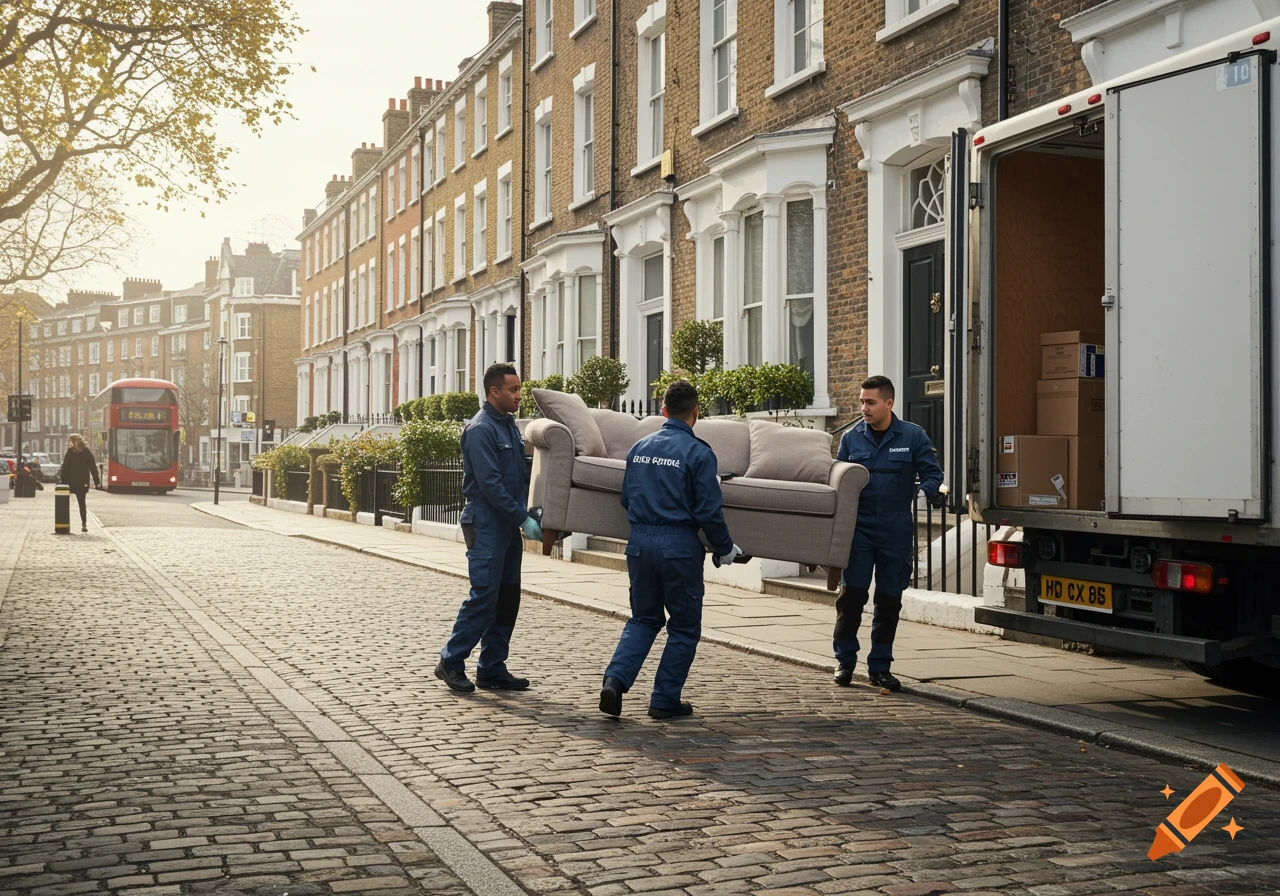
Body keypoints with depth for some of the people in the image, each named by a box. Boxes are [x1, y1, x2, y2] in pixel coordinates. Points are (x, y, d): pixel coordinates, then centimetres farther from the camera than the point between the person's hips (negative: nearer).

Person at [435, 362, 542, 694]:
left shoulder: (509, 425, 14)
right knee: (484, 597, -9)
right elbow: (490, 483, -19)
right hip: (486, 525, -9)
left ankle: (492, 669, 15)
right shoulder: (481, 429, -14)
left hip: (508, 526, 9)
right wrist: (523, 519, -19)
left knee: (507, 598, 8)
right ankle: (451, 662, 2)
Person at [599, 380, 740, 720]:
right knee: (684, 628, 10)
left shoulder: (639, 448, 7)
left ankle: (615, 679, -2)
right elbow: (709, 510, -11)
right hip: (679, 546, -5)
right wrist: (725, 548, 4)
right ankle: (665, 701, 12)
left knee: (643, 618, 18)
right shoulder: (699, 452, -10)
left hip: (640, 542, 5)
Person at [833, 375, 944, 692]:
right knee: (852, 594, -6)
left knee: (889, 600, 6)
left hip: (896, 532, 0)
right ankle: (845, 659, 8)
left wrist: (931, 490, -19)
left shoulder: (913, 436, 1)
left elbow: (931, 471, 2)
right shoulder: (851, 438, 5)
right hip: (858, 529, 0)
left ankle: (880, 666, 17)